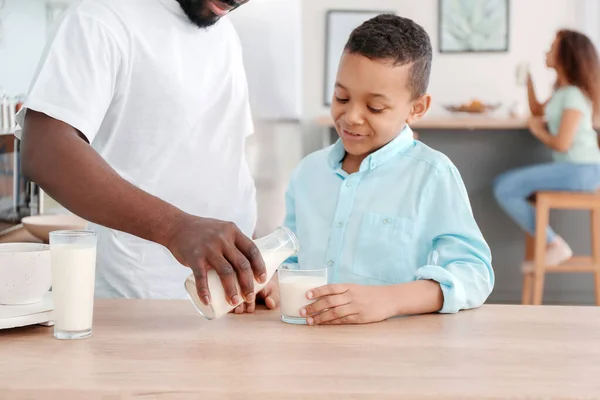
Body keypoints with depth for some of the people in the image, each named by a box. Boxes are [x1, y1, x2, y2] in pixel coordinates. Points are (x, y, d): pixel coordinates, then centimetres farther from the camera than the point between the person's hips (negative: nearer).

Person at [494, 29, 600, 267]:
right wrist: (528, 81, 20)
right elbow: (539, 112, 32)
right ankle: (549, 245, 4)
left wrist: (537, 130, -2)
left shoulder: (574, 94, -15)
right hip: (571, 167, 10)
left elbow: (562, 144, -21)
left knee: (505, 190, -17)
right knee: (504, 184, 9)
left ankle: (555, 246, -9)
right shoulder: (563, 90, 15)